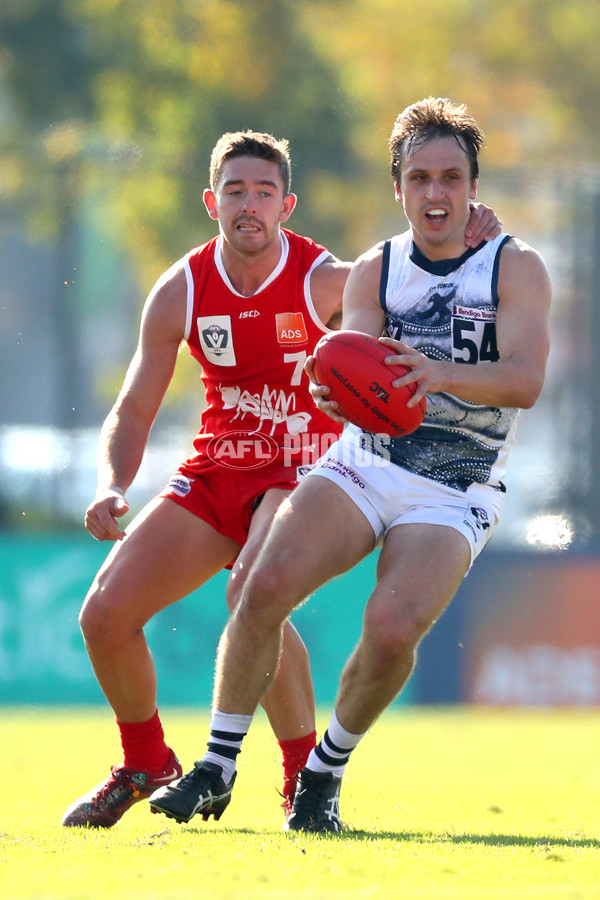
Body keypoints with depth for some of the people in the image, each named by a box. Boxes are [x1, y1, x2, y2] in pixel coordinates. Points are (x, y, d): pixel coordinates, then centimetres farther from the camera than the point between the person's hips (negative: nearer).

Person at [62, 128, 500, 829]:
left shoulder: (326, 281, -12)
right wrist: (111, 488, -16)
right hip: (214, 472, 4)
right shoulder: (181, 292, -2)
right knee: (104, 614, -6)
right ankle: (145, 763, 22)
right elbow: (132, 412, 3)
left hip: (302, 475, -4)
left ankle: (307, 777, -16)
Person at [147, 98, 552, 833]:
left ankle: (326, 771, 0)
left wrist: (439, 373, -40)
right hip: (362, 465, 3)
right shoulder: (374, 271, 5)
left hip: (453, 495, -3)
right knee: (266, 583, -21)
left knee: (392, 628, -26)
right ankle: (216, 769, -9)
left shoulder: (516, 268, -5)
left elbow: (525, 380, -20)